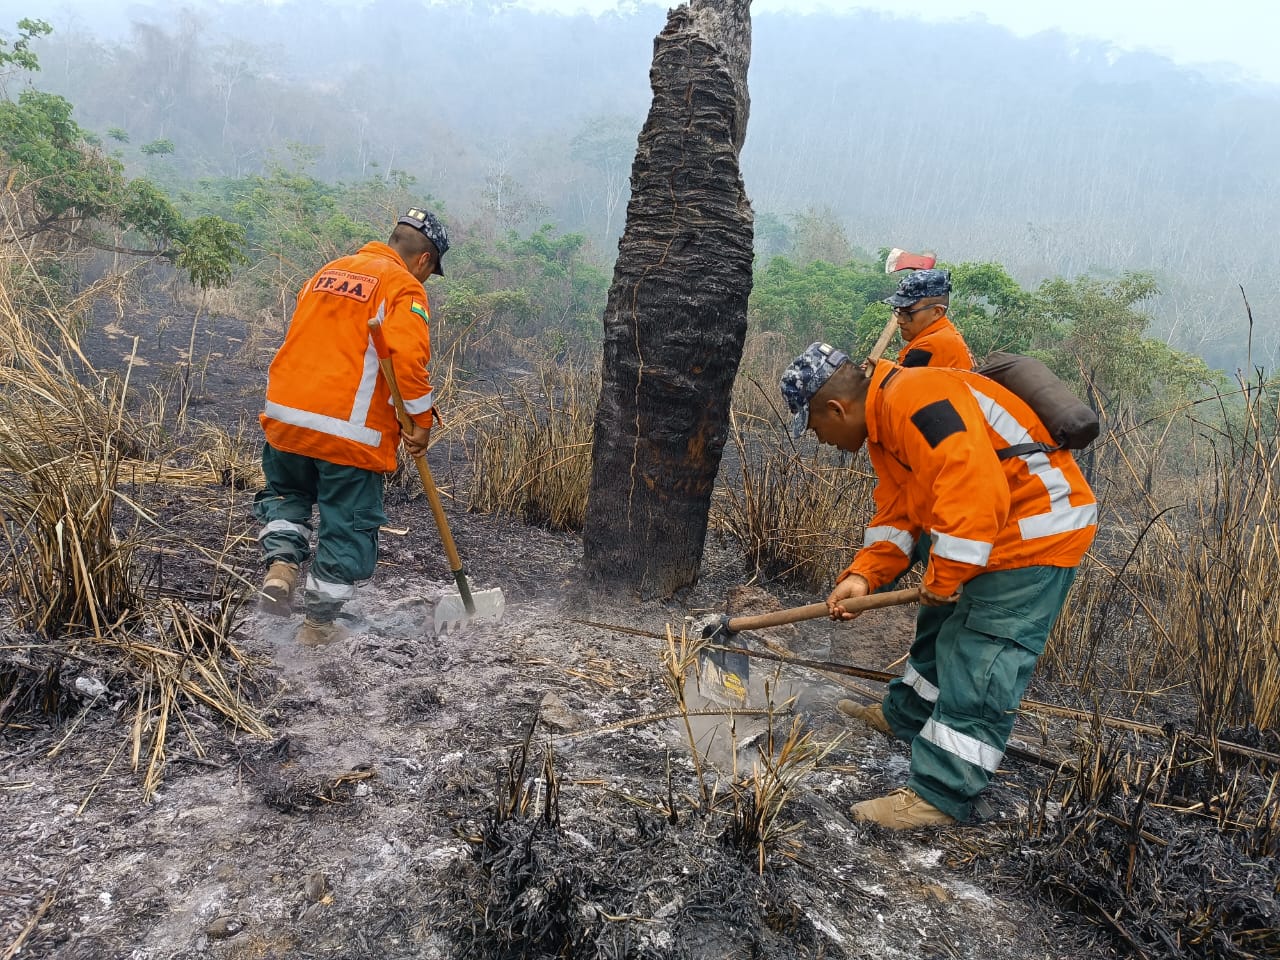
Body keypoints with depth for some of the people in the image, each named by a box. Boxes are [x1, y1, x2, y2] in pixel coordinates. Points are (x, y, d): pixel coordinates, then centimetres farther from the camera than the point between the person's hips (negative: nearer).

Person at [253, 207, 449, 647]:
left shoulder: (330, 270, 18)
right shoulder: (405, 287, -4)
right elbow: (407, 356, -19)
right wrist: (422, 418, -11)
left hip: (285, 413, 6)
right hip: (350, 430, -6)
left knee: (287, 493, 31)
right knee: (348, 526, 9)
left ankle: (281, 564, 9)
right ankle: (318, 623, 17)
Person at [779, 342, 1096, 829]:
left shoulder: (917, 401, -27)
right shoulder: (883, 423, 8)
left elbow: (974, 491, -34)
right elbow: (896, 513, 10)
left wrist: (942, 578, -22)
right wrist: (862, 576, -4)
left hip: (1040, 527, -11)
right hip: (993, 532, 11)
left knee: (977, 663, -9)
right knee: (939, 626, 24)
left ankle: (939, 795, -2)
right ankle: (905, 715, 44)